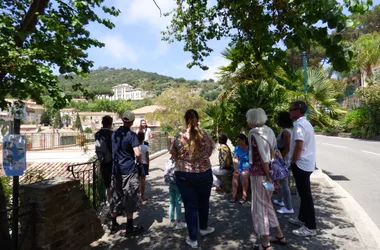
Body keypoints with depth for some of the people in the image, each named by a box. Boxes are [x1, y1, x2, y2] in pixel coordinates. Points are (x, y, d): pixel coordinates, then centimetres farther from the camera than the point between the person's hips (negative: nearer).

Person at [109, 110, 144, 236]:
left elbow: (113, 150, 15)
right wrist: (140, 162, -3)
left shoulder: (114, 133, 6)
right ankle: (130, 228, 13)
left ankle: (114, 225, 28)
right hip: (129, 170, -6)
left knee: (115, 197, 16)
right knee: (130, 198, 4)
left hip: (115, 169, 7)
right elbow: (137, 153, -21)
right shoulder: (131, 135, -14)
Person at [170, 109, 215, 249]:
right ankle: (204, 228, 44)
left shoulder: (178, 137, -11)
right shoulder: (206, 135, -7)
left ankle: (193, 239, 21)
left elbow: (174, 156, 0)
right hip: (204, 173, 2)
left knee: (190, 205, 10)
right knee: (203, 202, 24)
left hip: (184, 175, -1)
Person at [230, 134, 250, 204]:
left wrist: (248, 168, -18)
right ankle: (234, 196, -24)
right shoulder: (237, 148, 4)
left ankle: (244, 196, -24)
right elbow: (235, 159, -4)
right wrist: (236, 168, -18)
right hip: (240, 167, 3)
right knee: (235, 174, -28)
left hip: (248, 167, -3)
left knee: (244, 174, -33)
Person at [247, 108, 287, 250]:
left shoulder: (254, 133, -16)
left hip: (259, 174, -8)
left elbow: (263, 157, -20)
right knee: (267, 204, 23)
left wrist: (268, 176, -13)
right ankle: (280, 236, 35)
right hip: (269, 172, 8)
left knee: (259, 207, 5)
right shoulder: (269, 130, 6)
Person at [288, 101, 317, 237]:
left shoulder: (299, 125, -19)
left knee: (305, 195, -2)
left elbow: (299, 147, -24)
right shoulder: (305, 123, 14)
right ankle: (302, 219, 32)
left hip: (301, 164, -10)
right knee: (304, 194, 18)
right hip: (306, 163, 10)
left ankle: (310, 227, 7)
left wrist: (292, 162, -11)